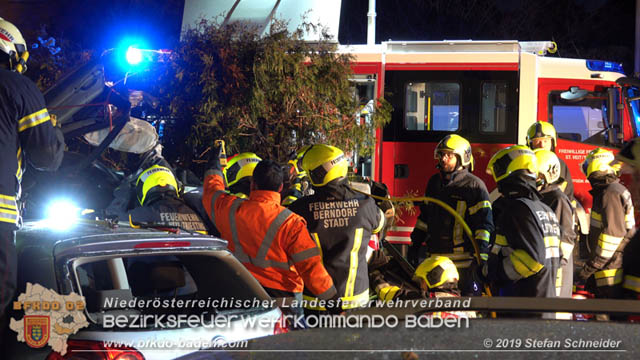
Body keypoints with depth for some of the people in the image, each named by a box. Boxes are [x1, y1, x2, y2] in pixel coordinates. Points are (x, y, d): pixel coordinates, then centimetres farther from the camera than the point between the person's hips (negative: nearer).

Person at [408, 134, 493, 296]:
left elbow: (484, 223, -11)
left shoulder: (474, 186, -7)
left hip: (464, 262, -7)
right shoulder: (434, 182, 15)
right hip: (436, 257, 7)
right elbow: (425, 215, 26)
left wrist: (482, 257, -19)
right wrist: (415, 244, 21)